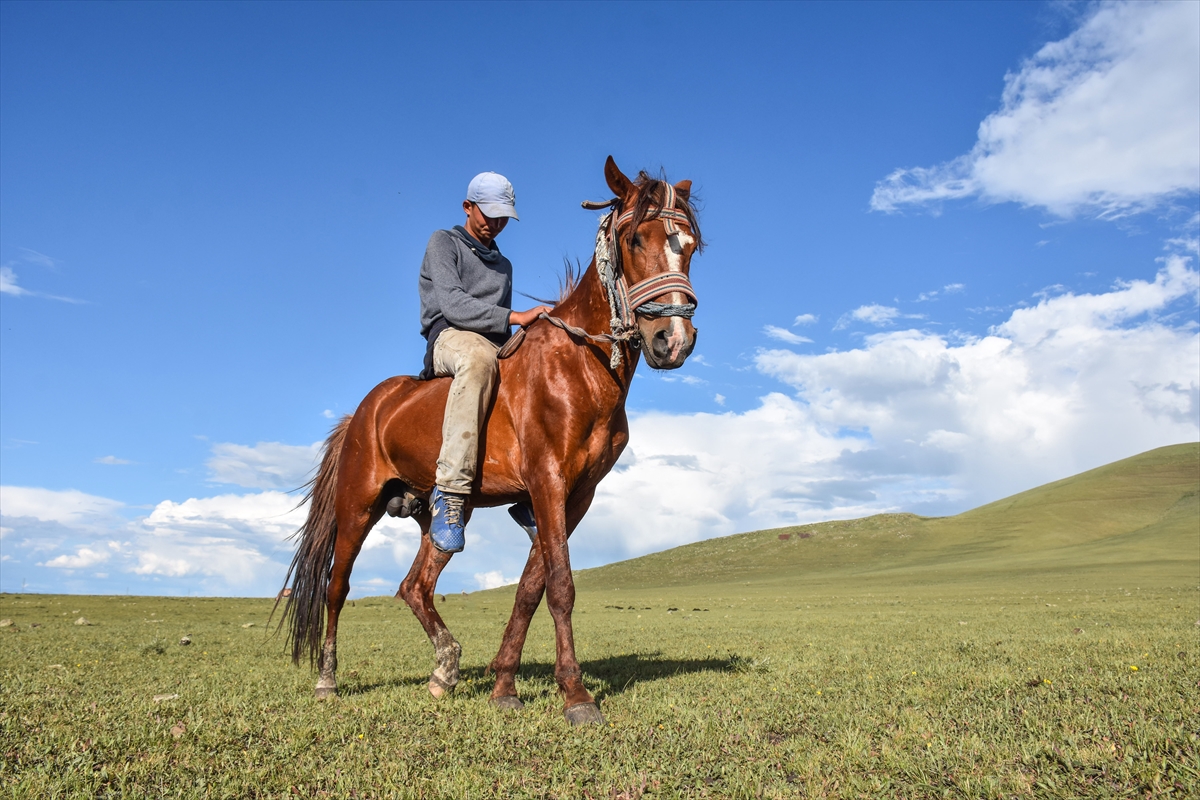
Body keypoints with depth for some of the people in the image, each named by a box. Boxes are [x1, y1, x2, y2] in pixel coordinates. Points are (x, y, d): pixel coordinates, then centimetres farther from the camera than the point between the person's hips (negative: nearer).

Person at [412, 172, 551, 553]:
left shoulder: (503, 264, 29)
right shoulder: (444, 242, 10)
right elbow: (452, 303, -8)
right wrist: (514, 317, -17)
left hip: (498, 348, 7)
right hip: (450, 338, -7)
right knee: (479, 356, -42)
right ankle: (451, 492, -47)